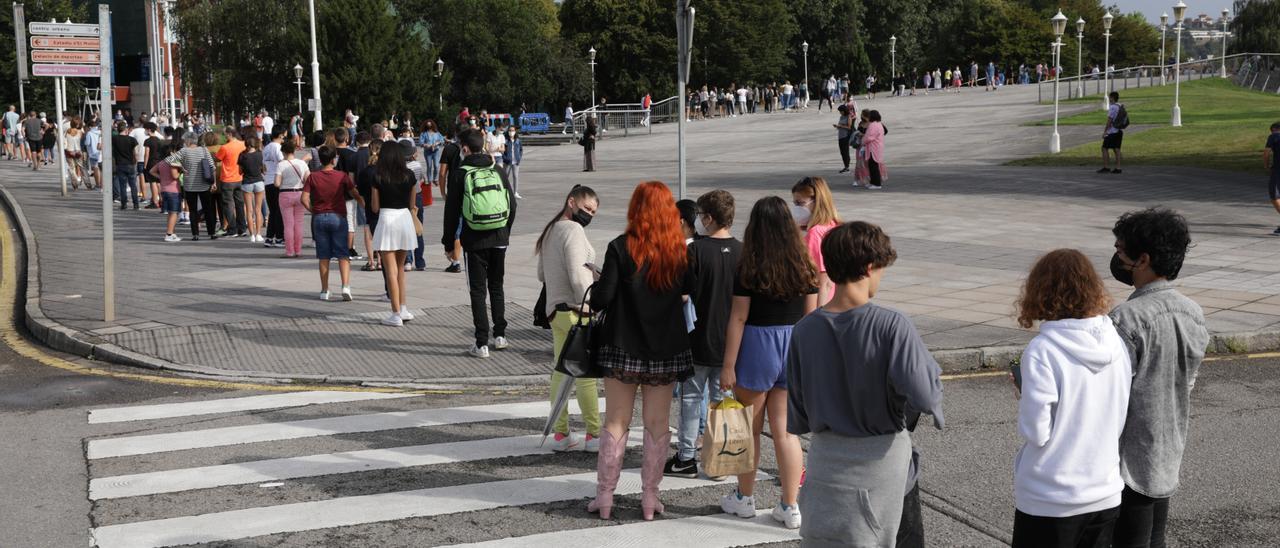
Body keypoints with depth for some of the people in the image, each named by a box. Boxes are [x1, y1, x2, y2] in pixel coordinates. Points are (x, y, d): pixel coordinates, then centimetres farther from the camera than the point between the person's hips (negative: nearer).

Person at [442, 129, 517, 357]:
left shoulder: (459, 174, -5)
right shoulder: (498, 172, 6)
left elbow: (452, 211, -3)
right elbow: (512, 204, 9)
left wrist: (448, 242, 6)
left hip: (474, 240, -3)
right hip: (499, 238, 3)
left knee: (478, 291, 2)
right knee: (497, 287, 17)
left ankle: (481, 344, -1)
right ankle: (500, 336, 21)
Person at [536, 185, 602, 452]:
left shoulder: (550, 231, 16)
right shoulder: (573, 230, -11)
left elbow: (542, 275, 22)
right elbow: (578, 277, -19)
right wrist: (594, 309, -17)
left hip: (554, 309, 9)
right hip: (577, 311, -9)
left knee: (560, 371, 11)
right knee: (586, 375, -3)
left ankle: (560, 434, 15)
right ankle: (594, 435, 3)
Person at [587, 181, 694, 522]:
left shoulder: (621, 248, -12)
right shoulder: (680, 251, -3)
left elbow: (603, 297, -13)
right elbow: (688, 290, 6)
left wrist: (594, 297, 8)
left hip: (623, 348, -2)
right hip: (666, 350, 2)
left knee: (616, 423, 7)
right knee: (658, 424, 10)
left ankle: (604, 496, 12)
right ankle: (650, 497, 16)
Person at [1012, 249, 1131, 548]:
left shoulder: (1042, 351, -20)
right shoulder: (1117, 344, -2)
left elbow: (1036, 433, -17)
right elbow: (1119, 417, 6)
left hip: (1050, 502, -5)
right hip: (1106, 496, 5)